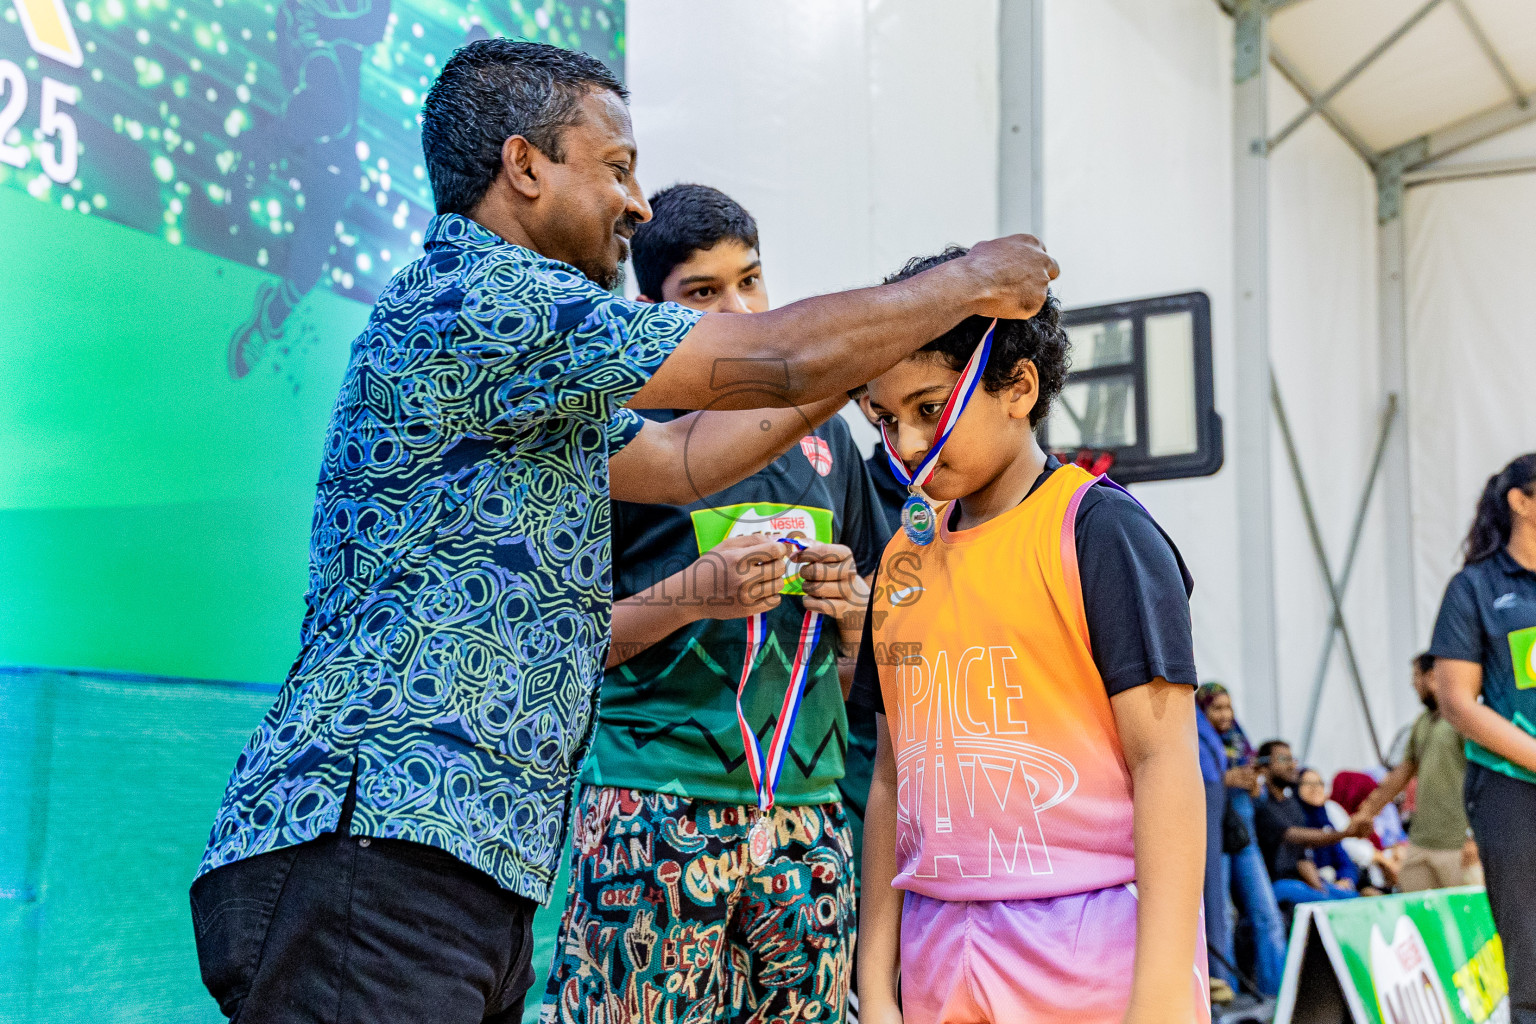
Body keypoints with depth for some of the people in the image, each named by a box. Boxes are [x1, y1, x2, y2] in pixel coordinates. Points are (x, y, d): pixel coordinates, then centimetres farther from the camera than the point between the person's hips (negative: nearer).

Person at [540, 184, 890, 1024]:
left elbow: (872, 644, 23)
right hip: (656, 805, -5)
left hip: (806, 804, 5)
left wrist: (848, 601, 0)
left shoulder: (820, 431, 16)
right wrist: (693, 594, -16)